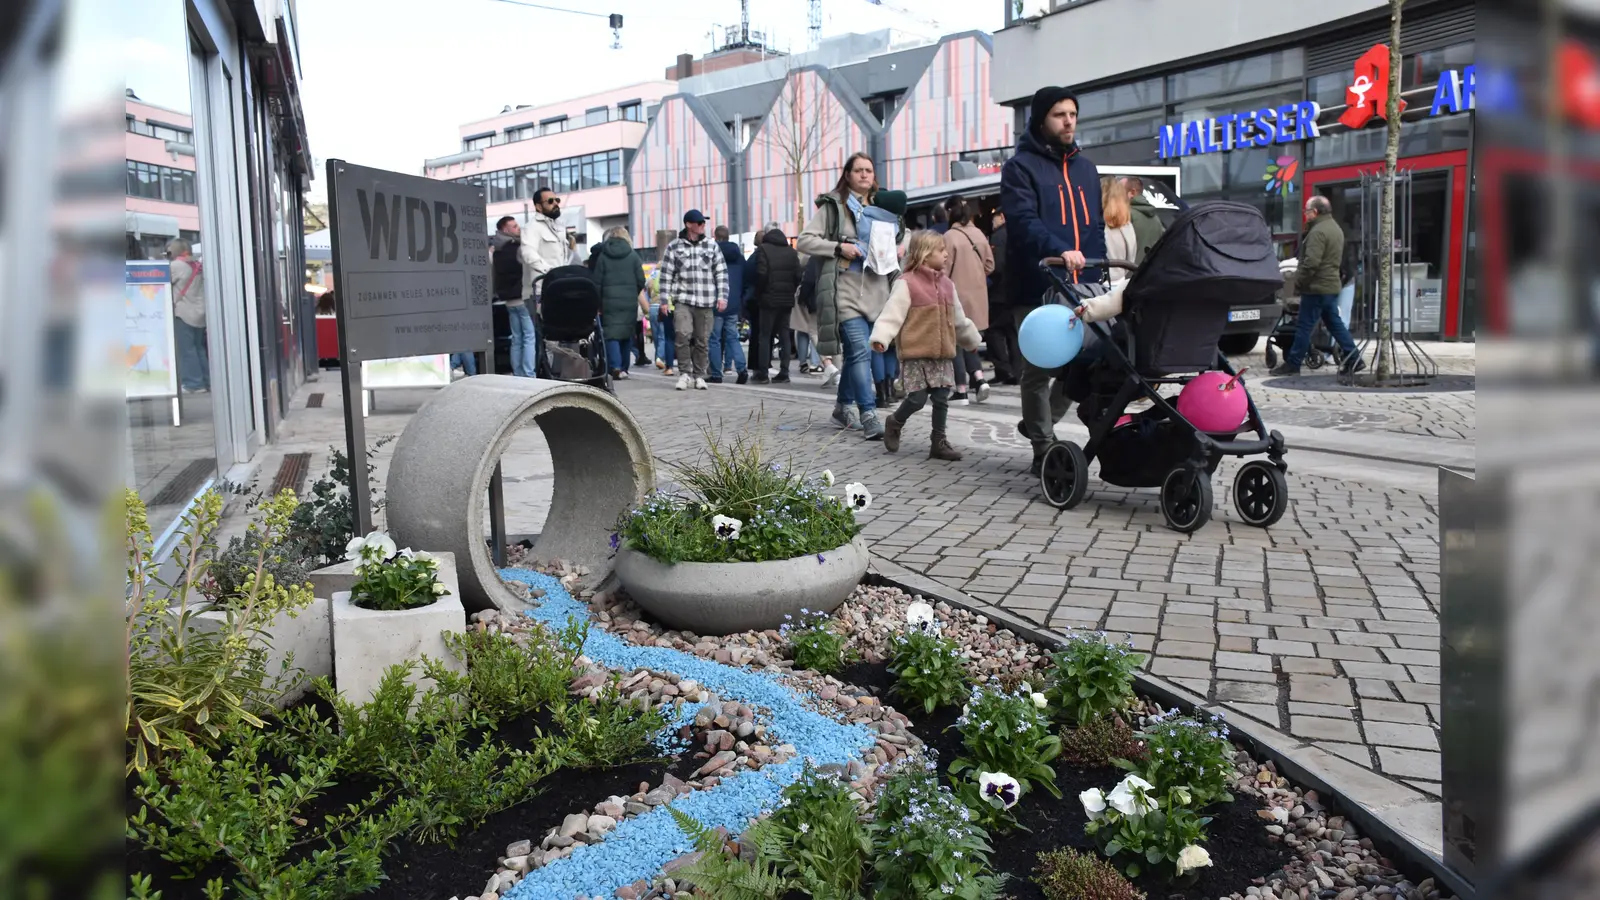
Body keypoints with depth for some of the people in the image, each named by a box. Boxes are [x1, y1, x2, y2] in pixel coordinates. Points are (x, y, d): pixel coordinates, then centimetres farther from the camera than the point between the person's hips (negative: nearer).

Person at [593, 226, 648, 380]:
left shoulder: (602, 255, 2)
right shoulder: (633, 255, 3)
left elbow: (597, 281, 0)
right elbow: (641, 280, 2)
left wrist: (598, 303, 5)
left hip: (609, 300, -1)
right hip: (629, 302, 1)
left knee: (611, 334, -1)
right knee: (627, 334, 12)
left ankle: (615, 367, -16)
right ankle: (624, 367, 14)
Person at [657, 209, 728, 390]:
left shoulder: (712, 246, 11)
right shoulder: (674, 247, 6)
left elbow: (721, 273, 10)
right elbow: (666, 275, 6)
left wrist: (722, 296, 0)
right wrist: (664, 300, 1)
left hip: (706, 302, 2)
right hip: (683, 300, -2)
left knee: (703, 341, 4)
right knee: (683, 334, -19)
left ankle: (699, 375, 16)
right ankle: (686, 372, -6)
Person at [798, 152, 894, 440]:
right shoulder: (832, 205, 1)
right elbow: (805, 240, -2)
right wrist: (838, 247, -15)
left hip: (875, 289, 6)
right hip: (845, 289, -6)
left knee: (855, 351, 13)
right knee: (861, 350, -16)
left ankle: (844, 406, 28)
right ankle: (869, 416, -18)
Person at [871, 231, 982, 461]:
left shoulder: (947, 284, 12)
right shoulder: (907, 283, -9)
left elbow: (960, 320, 24)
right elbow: (892, 315, -16)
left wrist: (972, 340, 33)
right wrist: (880, 338, -29)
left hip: (942, 354, 6)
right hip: (916, 353, -6)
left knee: (941, 399, 6)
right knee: (917, 398, -8)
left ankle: (939, 442, 16)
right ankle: (894, 423, 20)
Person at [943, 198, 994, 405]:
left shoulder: (949, 236, -14)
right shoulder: (979, 234, 4)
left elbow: (944, 269, -13)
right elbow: (989, 264, 9)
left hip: (956, 295, -6)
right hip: (977, 295, 6)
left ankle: (962, 390, 2)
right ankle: (979, 379, 3)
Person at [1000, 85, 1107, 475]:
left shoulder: (1086, 168, 19)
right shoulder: (1020, 167, -3)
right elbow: (1023, 221, -18)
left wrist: (1098, 267, 13)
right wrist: (1058, 250, -34)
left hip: (1082, 286, 6)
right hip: (1037, 286, -6)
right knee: (1039, 369, 0)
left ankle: (1039, 424, 29)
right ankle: (1044, 448, 11)